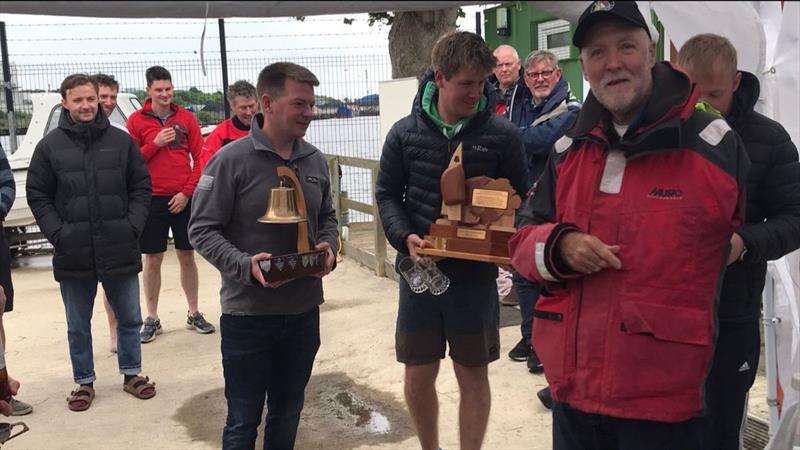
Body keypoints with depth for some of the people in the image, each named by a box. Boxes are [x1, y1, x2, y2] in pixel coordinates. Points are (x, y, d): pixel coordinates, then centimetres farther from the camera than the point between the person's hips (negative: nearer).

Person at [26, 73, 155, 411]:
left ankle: (132, 374, 30)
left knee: (129, 318, 13)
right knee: (78, 326, 12)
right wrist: (58, 234, -8)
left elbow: (141, 187, 6)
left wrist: (133, 226, -6)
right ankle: (84, 382, 27)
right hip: (73, 256, 0)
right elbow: (37, 195, 2)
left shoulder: (121, 140, 3)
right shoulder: (49, 146, 1)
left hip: (120, 250, 1)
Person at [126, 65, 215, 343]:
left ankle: (193, 314, 20)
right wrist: (155, 144, -13)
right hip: (152, 199, -1)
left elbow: (199, 158, 2)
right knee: (152, 260, 5)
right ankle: (152, 319, 16)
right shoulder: (136, 120, 2)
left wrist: (187, 192, -6)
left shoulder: (186, 118, 4)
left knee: (187, 256, 9)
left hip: (184, 199, 1)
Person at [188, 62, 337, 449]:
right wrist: (245, 266, -25)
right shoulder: (231, 160, -13)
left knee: (288, 414, 20)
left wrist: (328, 248, -3)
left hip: (304, 311, 5)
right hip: (247, 314, -5)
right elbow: (202, 229, -11)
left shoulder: (315, 161, 5)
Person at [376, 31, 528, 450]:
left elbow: (517, 200, 3)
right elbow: (387, 194, 4)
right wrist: (405, 237, -14)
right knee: (418, 375, 11)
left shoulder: (501, 134, -5)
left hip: (476, 274, -1)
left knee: (473, 375, 10)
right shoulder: (405, 133, -2)